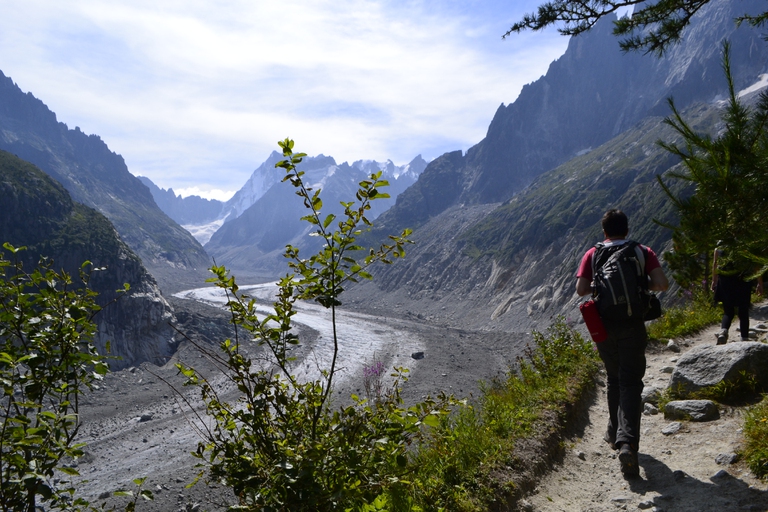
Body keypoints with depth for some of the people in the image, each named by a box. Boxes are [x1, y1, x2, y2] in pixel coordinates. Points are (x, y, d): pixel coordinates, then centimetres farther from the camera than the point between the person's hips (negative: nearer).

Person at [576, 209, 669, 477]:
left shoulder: (593, 254, 1)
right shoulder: (643, 252, 1)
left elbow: (580, 289, -8)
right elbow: (662, 284, -10)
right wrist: (644, 284, 9)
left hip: (603, 326, 2)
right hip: (633, 326, -1)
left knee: (614, 380, 20)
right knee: (630, 384, -1)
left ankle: (615, 433, 31)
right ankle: (627, 442, -18)